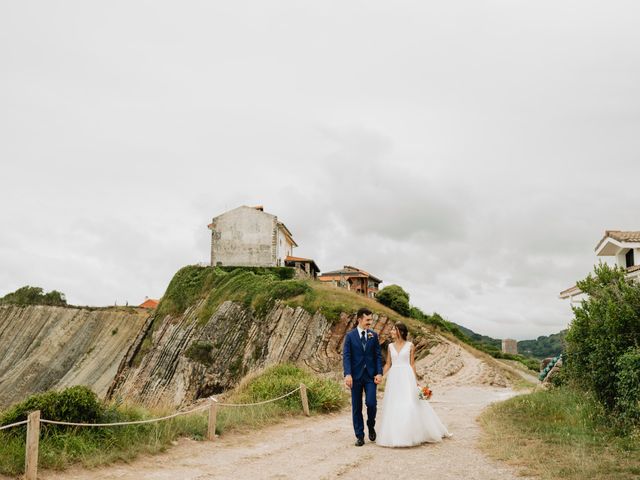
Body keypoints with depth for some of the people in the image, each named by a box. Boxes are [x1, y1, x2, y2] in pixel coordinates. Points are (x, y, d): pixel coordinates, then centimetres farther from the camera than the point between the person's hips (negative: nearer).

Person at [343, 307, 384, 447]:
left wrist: (379, 373, -6)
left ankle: (371, 426, 19)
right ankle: (359, 436, 16)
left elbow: (378, 355, 5)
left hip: (371, 375, 1)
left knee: (371, 403, -10)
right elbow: (346, 356, -6)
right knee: (356, 407, 5)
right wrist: (348, 374, -17)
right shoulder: (350, 336, -1)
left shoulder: (374, 335, 6)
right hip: (356, 376, -1)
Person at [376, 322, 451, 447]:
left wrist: (415, 380, -5)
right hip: (394, 377, 3)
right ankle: (395, 436, 11)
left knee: (409, 406, -7)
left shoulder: (410, 346, 0)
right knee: (394, 407, 3)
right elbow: (388, 364, 12)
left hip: (407, 377, -3)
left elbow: (412, 364, 0)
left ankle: (411, 434, 5)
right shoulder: (390, 346, 9)